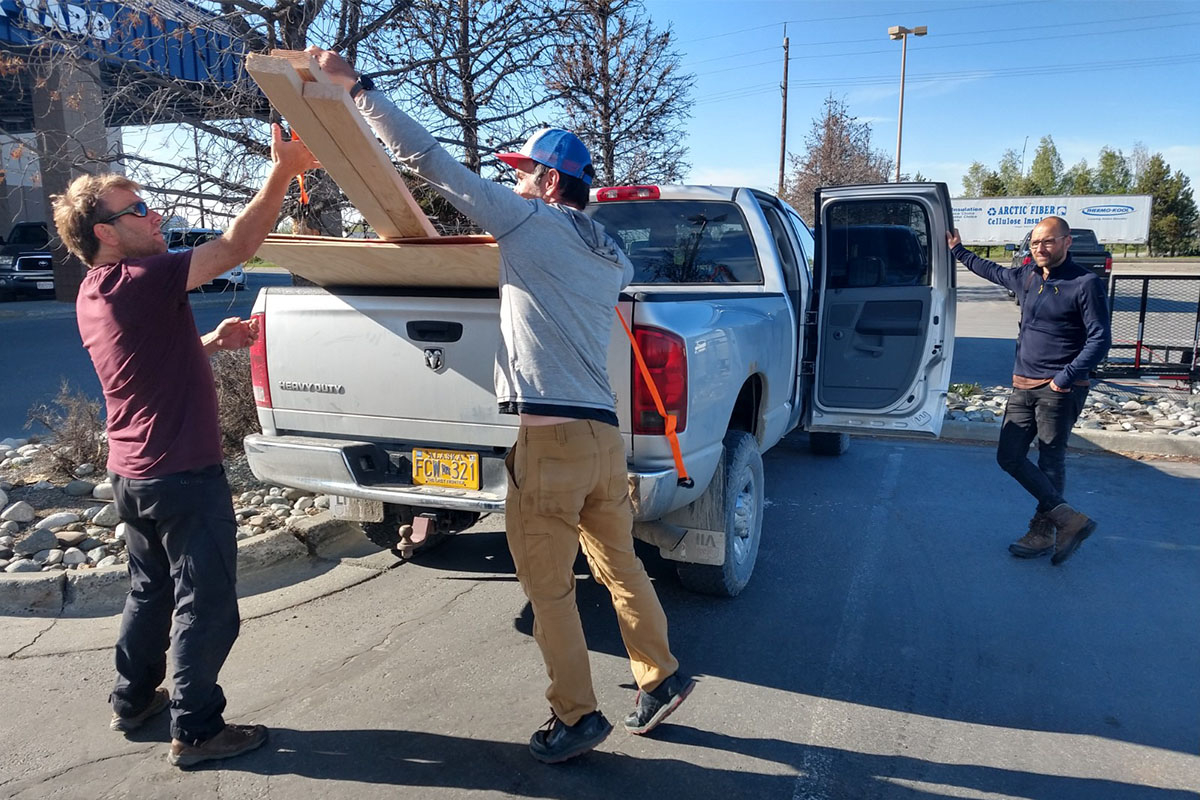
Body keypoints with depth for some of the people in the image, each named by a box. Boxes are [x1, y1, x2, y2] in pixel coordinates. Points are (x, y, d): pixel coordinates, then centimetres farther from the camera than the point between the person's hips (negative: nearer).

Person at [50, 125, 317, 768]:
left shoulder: (95, 294, 10)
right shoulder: (139, 281, -20)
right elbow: (235, 247, -23)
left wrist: (212, 341, 8)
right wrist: (282, 172, -23)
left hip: (132, 474, 10)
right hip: (183, 477, -10)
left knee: (151, 591, 24)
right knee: (206, 606, 3)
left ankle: (132, 701, 38)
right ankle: (195, 731, 15)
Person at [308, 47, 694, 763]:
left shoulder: (530, 222, -4)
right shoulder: (610, 256, 16)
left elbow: (430, 160, -5)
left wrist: (355, 85, 3)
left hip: (552, 438, -8)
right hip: (605, 435, 8)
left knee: (549, 589, 7)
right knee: (620, 566, 22)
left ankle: (577, 716, 19)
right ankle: (662, 678, 33)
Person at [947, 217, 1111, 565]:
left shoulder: (1085, 284, -9)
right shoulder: (1026, 276, 10)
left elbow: (1100, 339, -12)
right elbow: (992, 270, 32)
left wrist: (1066, 378, -18)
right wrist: (958, 251, 37)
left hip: (1060, 390, -7)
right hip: (1023, 385, 7)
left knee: (1050, 462, 1)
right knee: (1009, 456, 3)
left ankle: (1042, 534, 11)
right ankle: (1069, 520, 10)